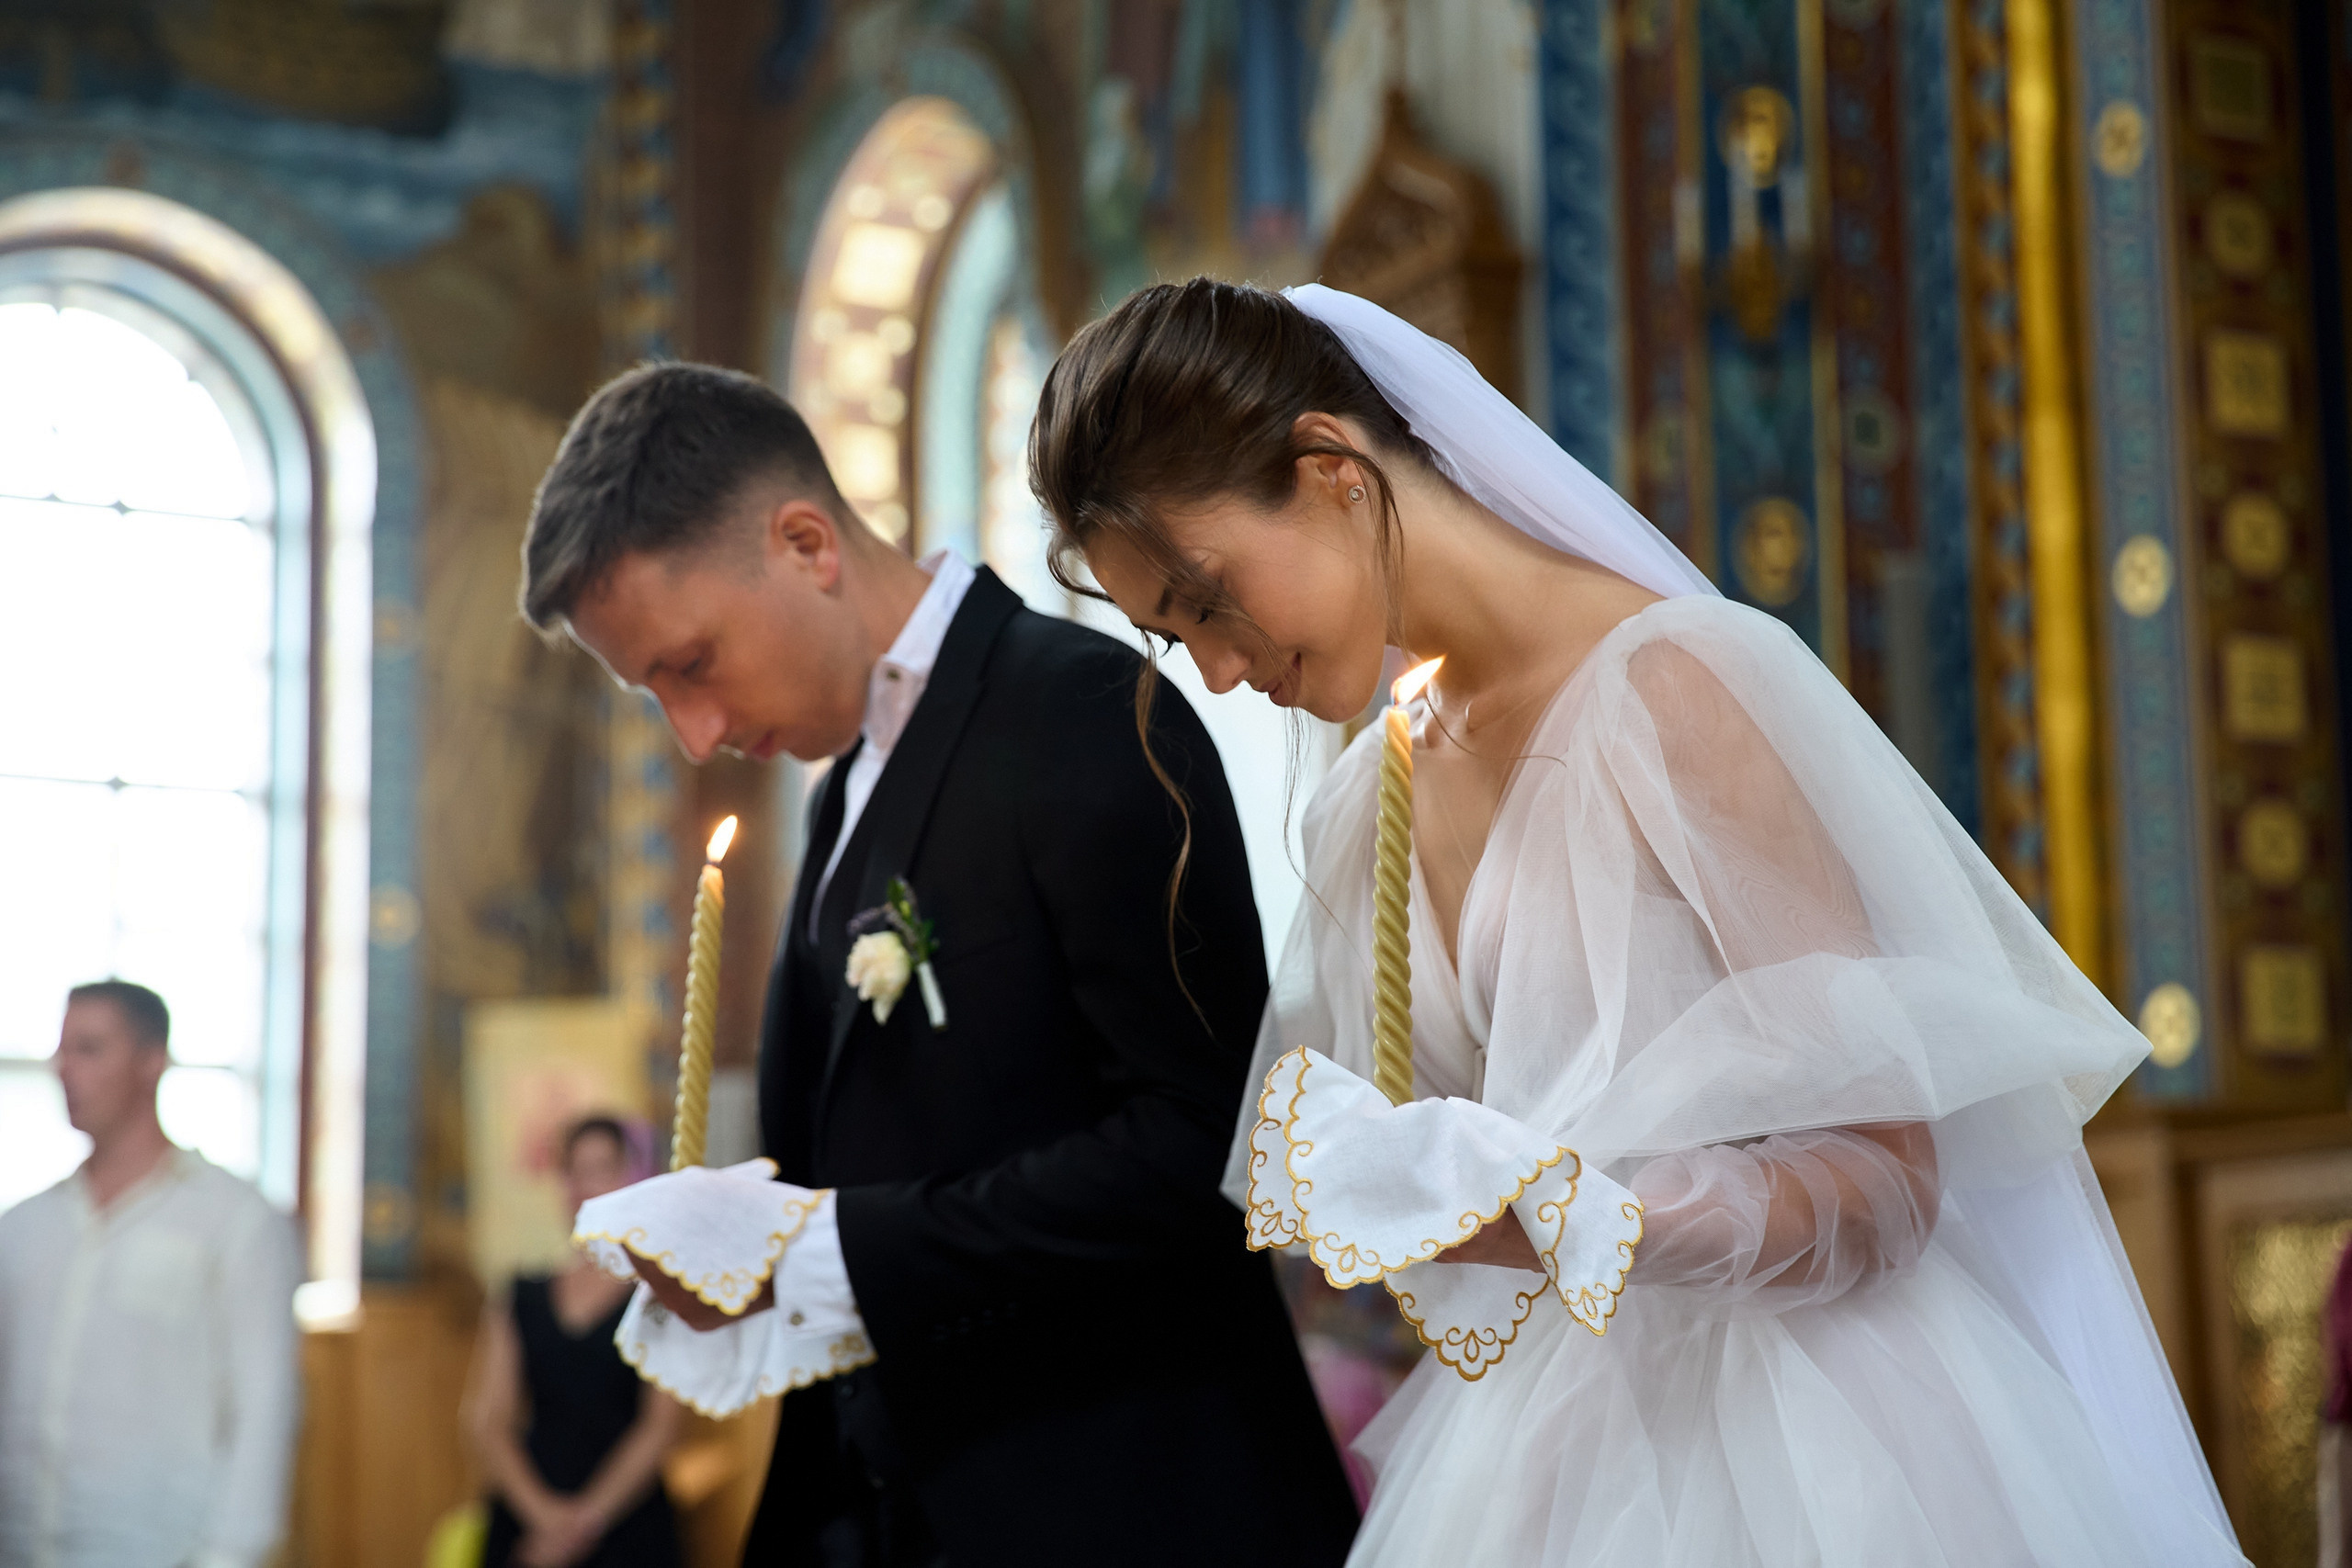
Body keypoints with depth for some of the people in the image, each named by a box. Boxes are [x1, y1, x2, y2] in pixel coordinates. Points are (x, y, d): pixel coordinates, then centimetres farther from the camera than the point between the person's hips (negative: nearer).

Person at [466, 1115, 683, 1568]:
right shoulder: (518, 1302, 15)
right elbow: (485, 1423, 8)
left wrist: (589, 1517, -11)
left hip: (624, 1526, -2)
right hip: (525, 1524, 2)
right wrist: (543, 1512, -7)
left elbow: (661, 1427, -2)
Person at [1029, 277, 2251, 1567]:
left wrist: (1561, 1217, -29)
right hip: (1553, 1447, 6)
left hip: (1797, 1452, -6)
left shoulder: (1681, 689, -14)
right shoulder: (1368, 809, 7)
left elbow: (1884, 1177, -17)